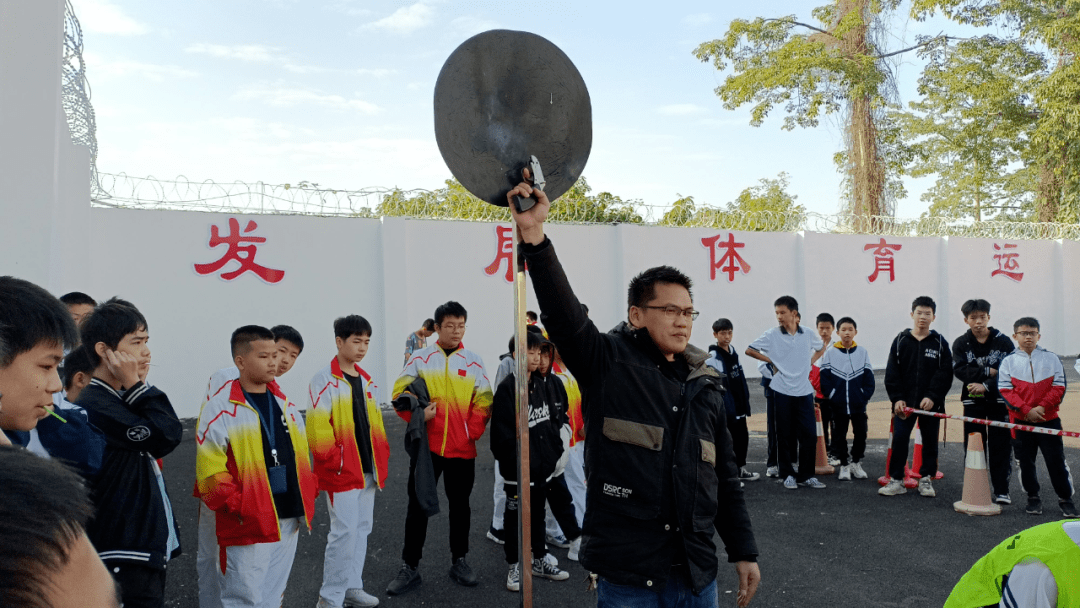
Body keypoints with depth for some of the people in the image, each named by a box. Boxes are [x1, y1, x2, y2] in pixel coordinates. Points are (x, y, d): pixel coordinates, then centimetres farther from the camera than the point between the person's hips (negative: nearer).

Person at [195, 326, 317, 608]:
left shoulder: (286, 404, 10)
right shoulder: (220, 409, -10)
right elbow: (210, 471, -12)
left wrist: (309, 493, 8)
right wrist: (236, 505, -17)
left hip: (288, 520, 6)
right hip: (248, 525, -6)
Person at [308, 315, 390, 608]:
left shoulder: (366, 380, 13)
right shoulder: (325, 380, -10)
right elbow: (317, 427, -16)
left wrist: (381, 459, 11)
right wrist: (332, 461, -17)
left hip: (368, 470, 8)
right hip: (341, 471, -7)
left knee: (362, 529, 14)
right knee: (344, 532, -5)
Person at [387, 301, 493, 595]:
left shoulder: (473, 361, 2)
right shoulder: (420, 358, 0)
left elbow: (484, 402, 1)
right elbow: (400, 392, -1)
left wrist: (473, 431, -9)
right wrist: (417, 414, -17)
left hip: (462, 448, 1)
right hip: (426, 445, -1)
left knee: (460, 505, 13)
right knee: (418, 506, 5)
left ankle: (459, 561, 28)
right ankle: (410, 568, 16)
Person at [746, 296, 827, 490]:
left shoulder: (808, 334, 3)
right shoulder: (771, 335, -5)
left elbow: (821, 347, 23)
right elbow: (749, 350, -1)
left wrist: (810, 361, 7)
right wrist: (771, 360, -4)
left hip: (804, 391, 2)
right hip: (782, 392, -2)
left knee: (810, 434, 1)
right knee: (785, 435, 5)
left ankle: (806, 475, 14)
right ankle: (787, 474, 17)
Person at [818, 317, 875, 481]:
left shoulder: (863, 352, 3)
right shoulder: (829, 353, -2)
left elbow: (869, 378, 4)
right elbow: (823, 378, -2)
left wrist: (865, 396, -4)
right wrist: (831, 395, -8)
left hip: (859, 404, 2)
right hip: (838, 405, -1)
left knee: (861, 433, 9)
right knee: (839, 436, 6)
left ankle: (856, 463, 27)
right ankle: (844, 466, 18)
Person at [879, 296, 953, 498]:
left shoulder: (940, 343, 3)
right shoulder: (900, 340, 4)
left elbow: (945, 374, -3)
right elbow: (892, 373, 2)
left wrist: (932, 397, -14)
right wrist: (897, 398, -7)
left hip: (931, 403, 0)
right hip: (904, 402, 0)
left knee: (930, 441, 8)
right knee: (899, 439, -3)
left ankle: (926, 479, 21)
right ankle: (896, 480, 6)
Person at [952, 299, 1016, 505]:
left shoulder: (1004, 342, -2)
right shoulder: (960, 344, 2)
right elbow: (959, 370, -11)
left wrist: (986, 386, -19)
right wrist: (988, 371, -16)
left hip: (999, 401, -1)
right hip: (972, 401, 1)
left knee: (1000, 446, 0)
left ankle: (1001, 491, 8)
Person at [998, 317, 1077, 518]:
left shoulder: (1051, 358, 4)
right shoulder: (1008, 361, 1)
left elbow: (1059, 387, -1)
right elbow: (1006, 390, -4)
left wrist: (1042, 407, -14)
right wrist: (1026, 411, -14)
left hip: (1048, 419, 0)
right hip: (1021, 420, 0)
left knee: (1056, 460, 0)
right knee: (1025, 461, 8)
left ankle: (1065, 498, 16)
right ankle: (1033, 497, 23)